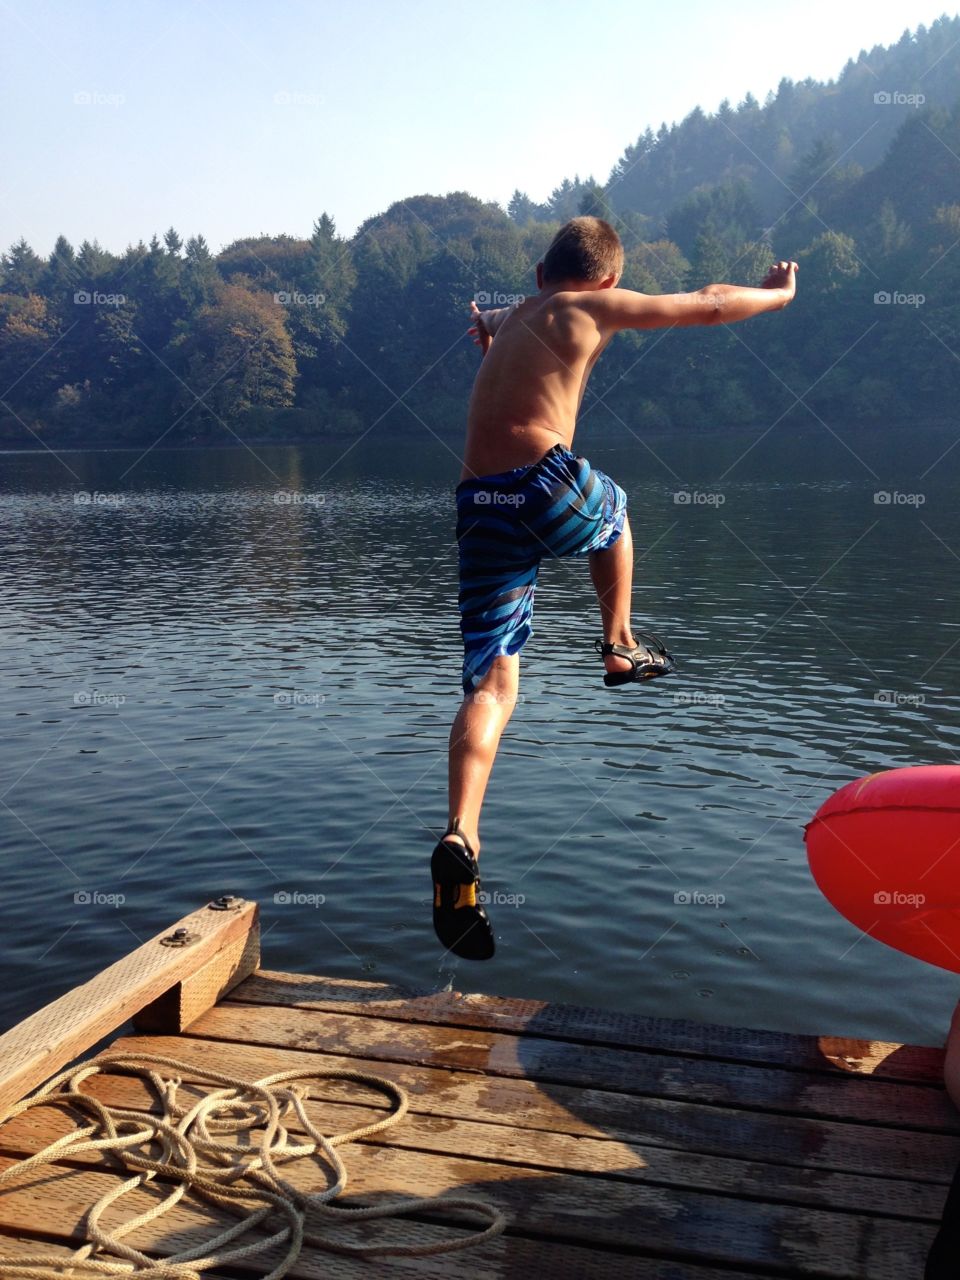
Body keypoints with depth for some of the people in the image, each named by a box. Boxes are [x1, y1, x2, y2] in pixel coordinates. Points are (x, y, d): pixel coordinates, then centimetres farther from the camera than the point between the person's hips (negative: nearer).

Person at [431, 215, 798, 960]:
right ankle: (621, 647, 42)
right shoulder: (595, 306, 9)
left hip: (480, 507, 5)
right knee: (615, 511, 34)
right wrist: (780, 293, 32)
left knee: (492, 684, 0)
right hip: (548, 484, -5)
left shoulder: (506, 323, 28)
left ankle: (461, 838, -16)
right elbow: (710, 307, 14)